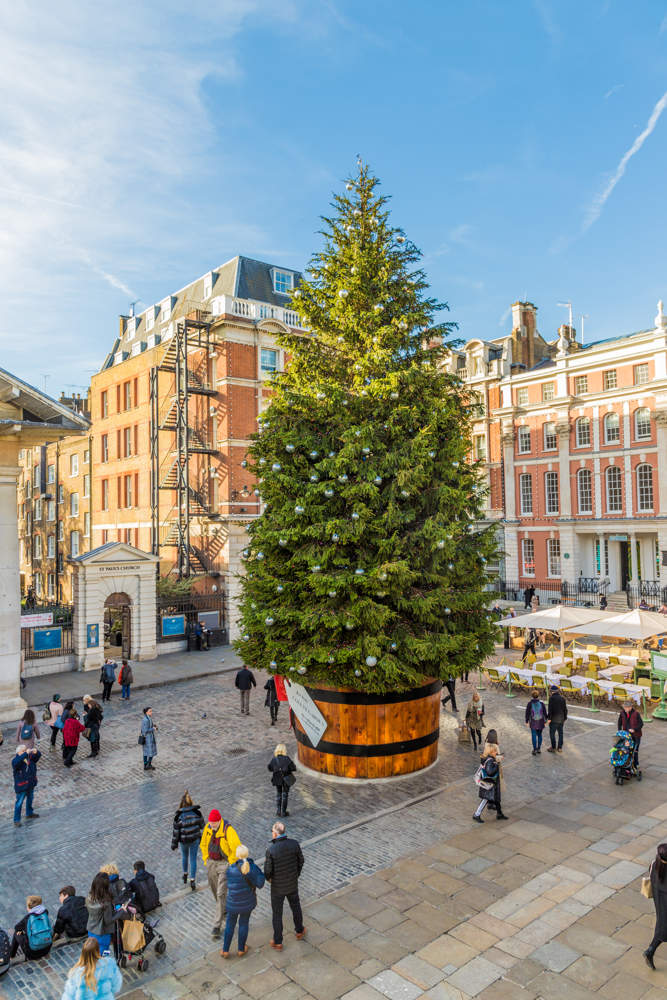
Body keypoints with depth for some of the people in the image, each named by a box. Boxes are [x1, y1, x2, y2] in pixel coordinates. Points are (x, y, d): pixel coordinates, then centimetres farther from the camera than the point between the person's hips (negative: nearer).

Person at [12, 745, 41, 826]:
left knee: (30, 799, 24)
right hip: (21, 786, -6)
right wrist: (25, 754, -52)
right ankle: (16, 820, 19)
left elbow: (38, 756, -13)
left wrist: (35, 752, -36)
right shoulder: (16, 760, -22)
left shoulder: (30, 757, -6)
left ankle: (29, 813, 45)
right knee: (19, 803, 4)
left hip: (31, 784, 6)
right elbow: (16, 762, -44)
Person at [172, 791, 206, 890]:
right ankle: (192, 880, 13)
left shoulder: (178, 816, -21)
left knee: (184, 856, 28)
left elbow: (175, 832, -13)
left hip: (184, 840, 0)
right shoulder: (197, 812, -17)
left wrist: (174, 844, -1)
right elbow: (202, 825, -4)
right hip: (195, 839, 0)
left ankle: (185, 875, 45)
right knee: (193, 859, 14)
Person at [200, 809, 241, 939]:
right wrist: (206, 860, 9)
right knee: (214, 888, 22)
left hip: (225, 863, -6)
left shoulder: (228, 829, -25)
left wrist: (231, 865, -19)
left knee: (221, 894, -8)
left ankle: (217, 926, 0)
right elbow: (203, 844, 11)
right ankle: (224, 908, 48)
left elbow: (236, 848, -25)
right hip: (212, 862, 6)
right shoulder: (208, 827, -7)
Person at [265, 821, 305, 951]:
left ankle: (277, 942, 35)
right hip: (293, 884, 3)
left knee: (277, 913, 19)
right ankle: (299, 931, 49)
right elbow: (300, 861, -4)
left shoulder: (271, 849, -30)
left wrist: (267, 878, 4)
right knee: (295, 907, 28)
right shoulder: (295, 844, -19)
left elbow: (268, 870, -20)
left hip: (277, 887, -3)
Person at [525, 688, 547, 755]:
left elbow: (527, 713, -5)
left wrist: (527, 721, 5)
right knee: (539, 735, 16)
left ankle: (535, 749, 1)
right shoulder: (541, 703, -6)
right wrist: (545, 720, 12)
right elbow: (545, 713, -1)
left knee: (534, 736, 4)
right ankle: (539, 749, 18)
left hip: (533, 722, -2)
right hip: (540, 722, 2)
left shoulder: (530, 704, -9)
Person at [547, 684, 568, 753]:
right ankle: (560, 748, 15)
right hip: (561, 719, 5)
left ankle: (553, 748, 9)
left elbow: (550, 709, -17)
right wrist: (564, 718, 16)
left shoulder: (551, 698, -13)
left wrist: (549, 718, -13)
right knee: (560, 733, 13)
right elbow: (565, 709, 7)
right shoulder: (562, 698, 3)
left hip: (553, 719, -5)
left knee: (552, 733, 5)